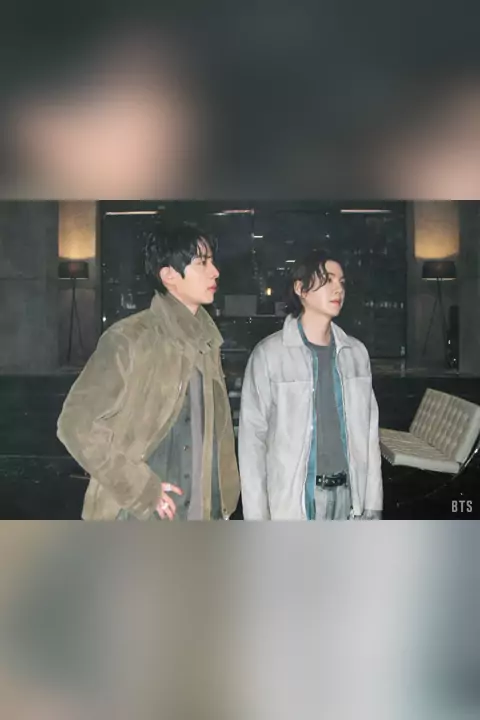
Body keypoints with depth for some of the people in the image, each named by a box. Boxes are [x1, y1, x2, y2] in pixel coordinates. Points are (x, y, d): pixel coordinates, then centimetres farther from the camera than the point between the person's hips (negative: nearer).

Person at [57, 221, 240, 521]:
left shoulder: (206, 342, 6)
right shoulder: (129, 340, -14)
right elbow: (77, 424, -14)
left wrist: (224, 500, 8)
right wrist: (141, 489, -15)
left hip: (203, 517, 6)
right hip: (142, 520, -6)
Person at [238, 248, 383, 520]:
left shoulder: (356, 352, 5)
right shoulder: (270, 353, -9)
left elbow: (369, 431, 9)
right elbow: (252, 437, -7)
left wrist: (373, 501, 7)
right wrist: (256, 517, -9)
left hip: (347, 494, 5)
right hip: (293, 498, -4)